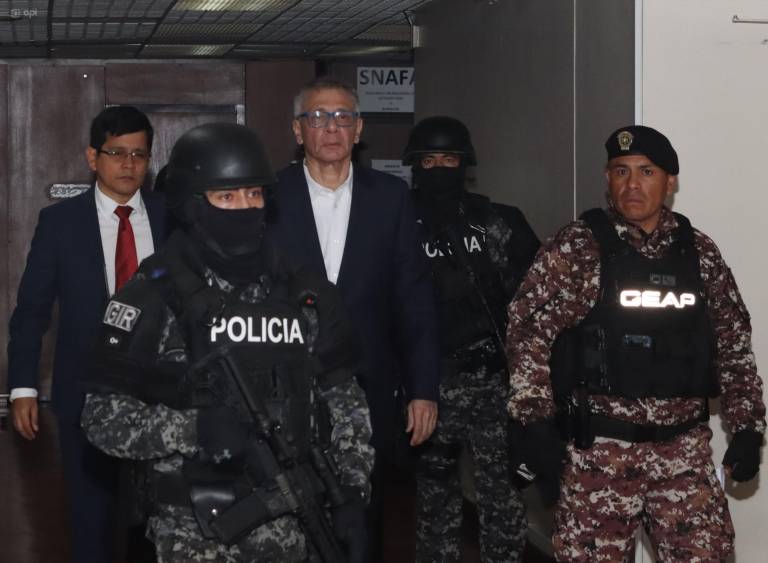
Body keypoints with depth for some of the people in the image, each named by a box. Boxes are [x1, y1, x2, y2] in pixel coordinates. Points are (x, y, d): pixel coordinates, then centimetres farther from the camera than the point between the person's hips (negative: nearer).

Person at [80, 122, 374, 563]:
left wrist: (353, 497, 2)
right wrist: (192, 428, -21)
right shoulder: (154, 299, -6)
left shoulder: (305, 296, 6)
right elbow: (104, 418, -8)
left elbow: (344, 403, 10)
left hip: (290, 522, 3)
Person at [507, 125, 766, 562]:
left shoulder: (700, 252, 6)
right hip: (601, 448, -3)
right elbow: (528, 330, -8)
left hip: (685, 449, 3)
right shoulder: (577, 247, -5)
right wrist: (537, 422, -13)